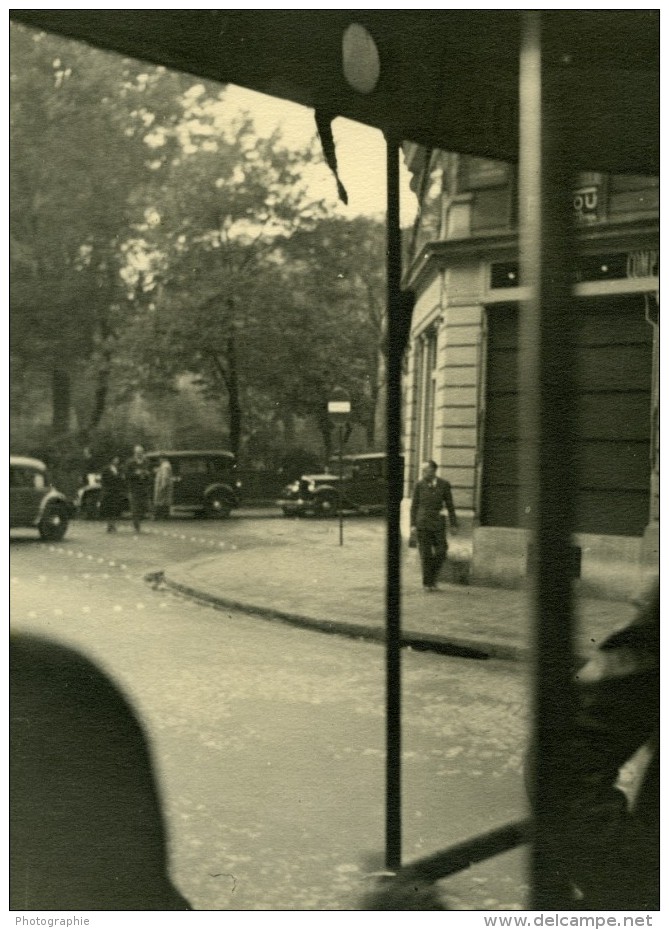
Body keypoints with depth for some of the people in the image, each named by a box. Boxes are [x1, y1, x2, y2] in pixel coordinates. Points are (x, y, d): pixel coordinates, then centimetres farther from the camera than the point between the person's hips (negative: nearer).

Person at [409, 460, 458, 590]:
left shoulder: (444, 485, -1)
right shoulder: (419, 485, -1)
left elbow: (450, 505, 3)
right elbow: (414, 505, 1)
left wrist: (453, 524, 0)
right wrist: (413, 525, -5)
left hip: (438, 522, 1)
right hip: (422, 522, -1)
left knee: (440, 553, -2)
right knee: (425, 554, -2)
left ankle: (432, 577, 22)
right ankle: (427, 583, 8)